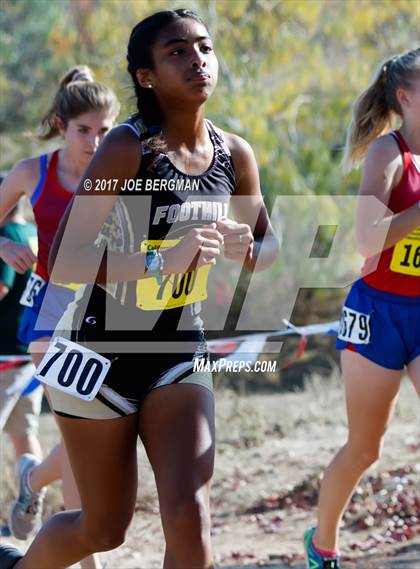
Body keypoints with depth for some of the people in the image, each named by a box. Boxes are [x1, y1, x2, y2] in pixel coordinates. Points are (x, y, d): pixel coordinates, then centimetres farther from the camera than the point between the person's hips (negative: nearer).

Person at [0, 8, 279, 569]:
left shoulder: (234, 154, -3)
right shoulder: (130, 147, -20)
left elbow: (269, 243, 12)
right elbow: (64, 258, -27)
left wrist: (245, 251, -13)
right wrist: (161, 259, -41)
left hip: (180, 354, 4)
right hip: (103, 351, -4)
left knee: (190, 522, -12)